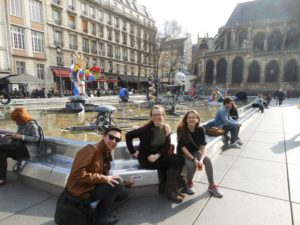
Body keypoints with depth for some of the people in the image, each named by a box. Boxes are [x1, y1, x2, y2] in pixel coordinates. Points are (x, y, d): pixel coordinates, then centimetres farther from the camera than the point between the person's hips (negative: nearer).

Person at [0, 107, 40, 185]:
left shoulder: (32, 124, -9)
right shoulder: (20, 124, 14)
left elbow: (36, 138, -18)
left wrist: (20, 136, -21)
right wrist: (13, 135, 4)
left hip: (29, 150, -7)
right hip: (21, 148, 7)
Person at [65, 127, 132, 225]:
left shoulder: (107, 154, 6)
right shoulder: (91, 149, -21)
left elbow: (104, 177, 10)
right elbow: (78, 174, -28)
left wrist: (124, 183, 5)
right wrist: (104, 179, -28)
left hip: (92, 187, 9)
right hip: (81, 190, -9)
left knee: (123, 193, 8)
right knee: (116, 182, -20)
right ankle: (102, 214, -3)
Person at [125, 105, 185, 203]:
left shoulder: (166, 127, -1)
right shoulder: (146, 128, -17)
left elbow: (167, 146, -4)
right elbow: (128, 135, -15)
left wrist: (157, 155, -20)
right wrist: (133, 152, -13)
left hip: (159, 156, 6)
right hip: (145, 158, -6)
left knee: (179, 159, -17)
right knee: (175, 161, -21)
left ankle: (173, 188, -2)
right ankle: (169, 191, -5)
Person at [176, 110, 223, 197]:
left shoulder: (200, 129, -12)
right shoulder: (181, 129, -21)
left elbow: (203, 147, -15)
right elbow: (183, 147, -20)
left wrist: (201, 159, -32)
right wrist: (194, 159, -28)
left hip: (195, 151, 3)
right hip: (183, 154, -3)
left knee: (207, 160, -24)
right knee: (191, 165, -31)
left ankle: (212, 186, -6)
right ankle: (189, 183, 1)